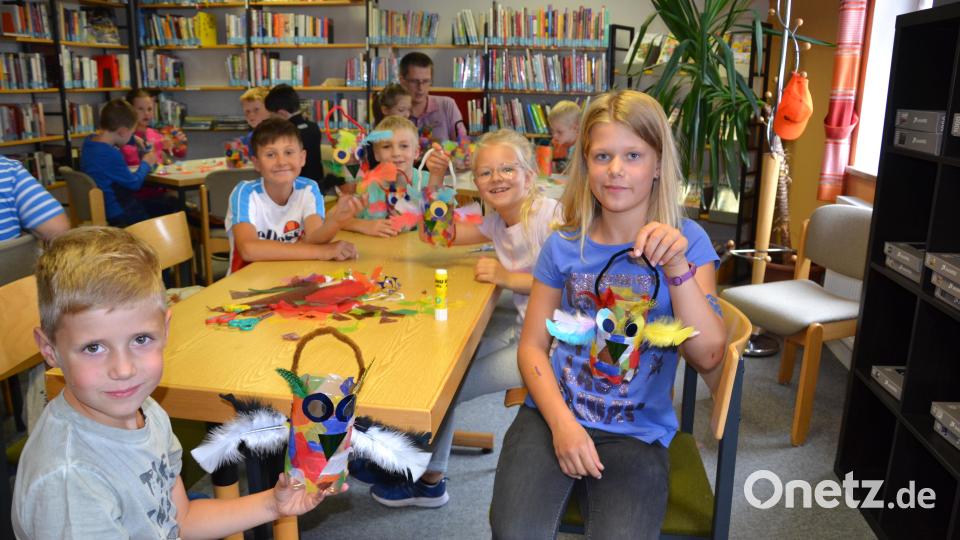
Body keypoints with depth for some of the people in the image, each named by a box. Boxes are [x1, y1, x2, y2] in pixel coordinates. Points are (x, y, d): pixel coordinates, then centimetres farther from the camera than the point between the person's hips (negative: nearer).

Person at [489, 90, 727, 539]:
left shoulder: (687, 242, -2)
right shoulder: (563, 246, 2)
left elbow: (708, 358, -10)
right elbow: (532, 346, 2)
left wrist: (677, 266, -23)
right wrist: (561, 421, -13)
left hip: (637, 432, 0)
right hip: (552, 414, 1)